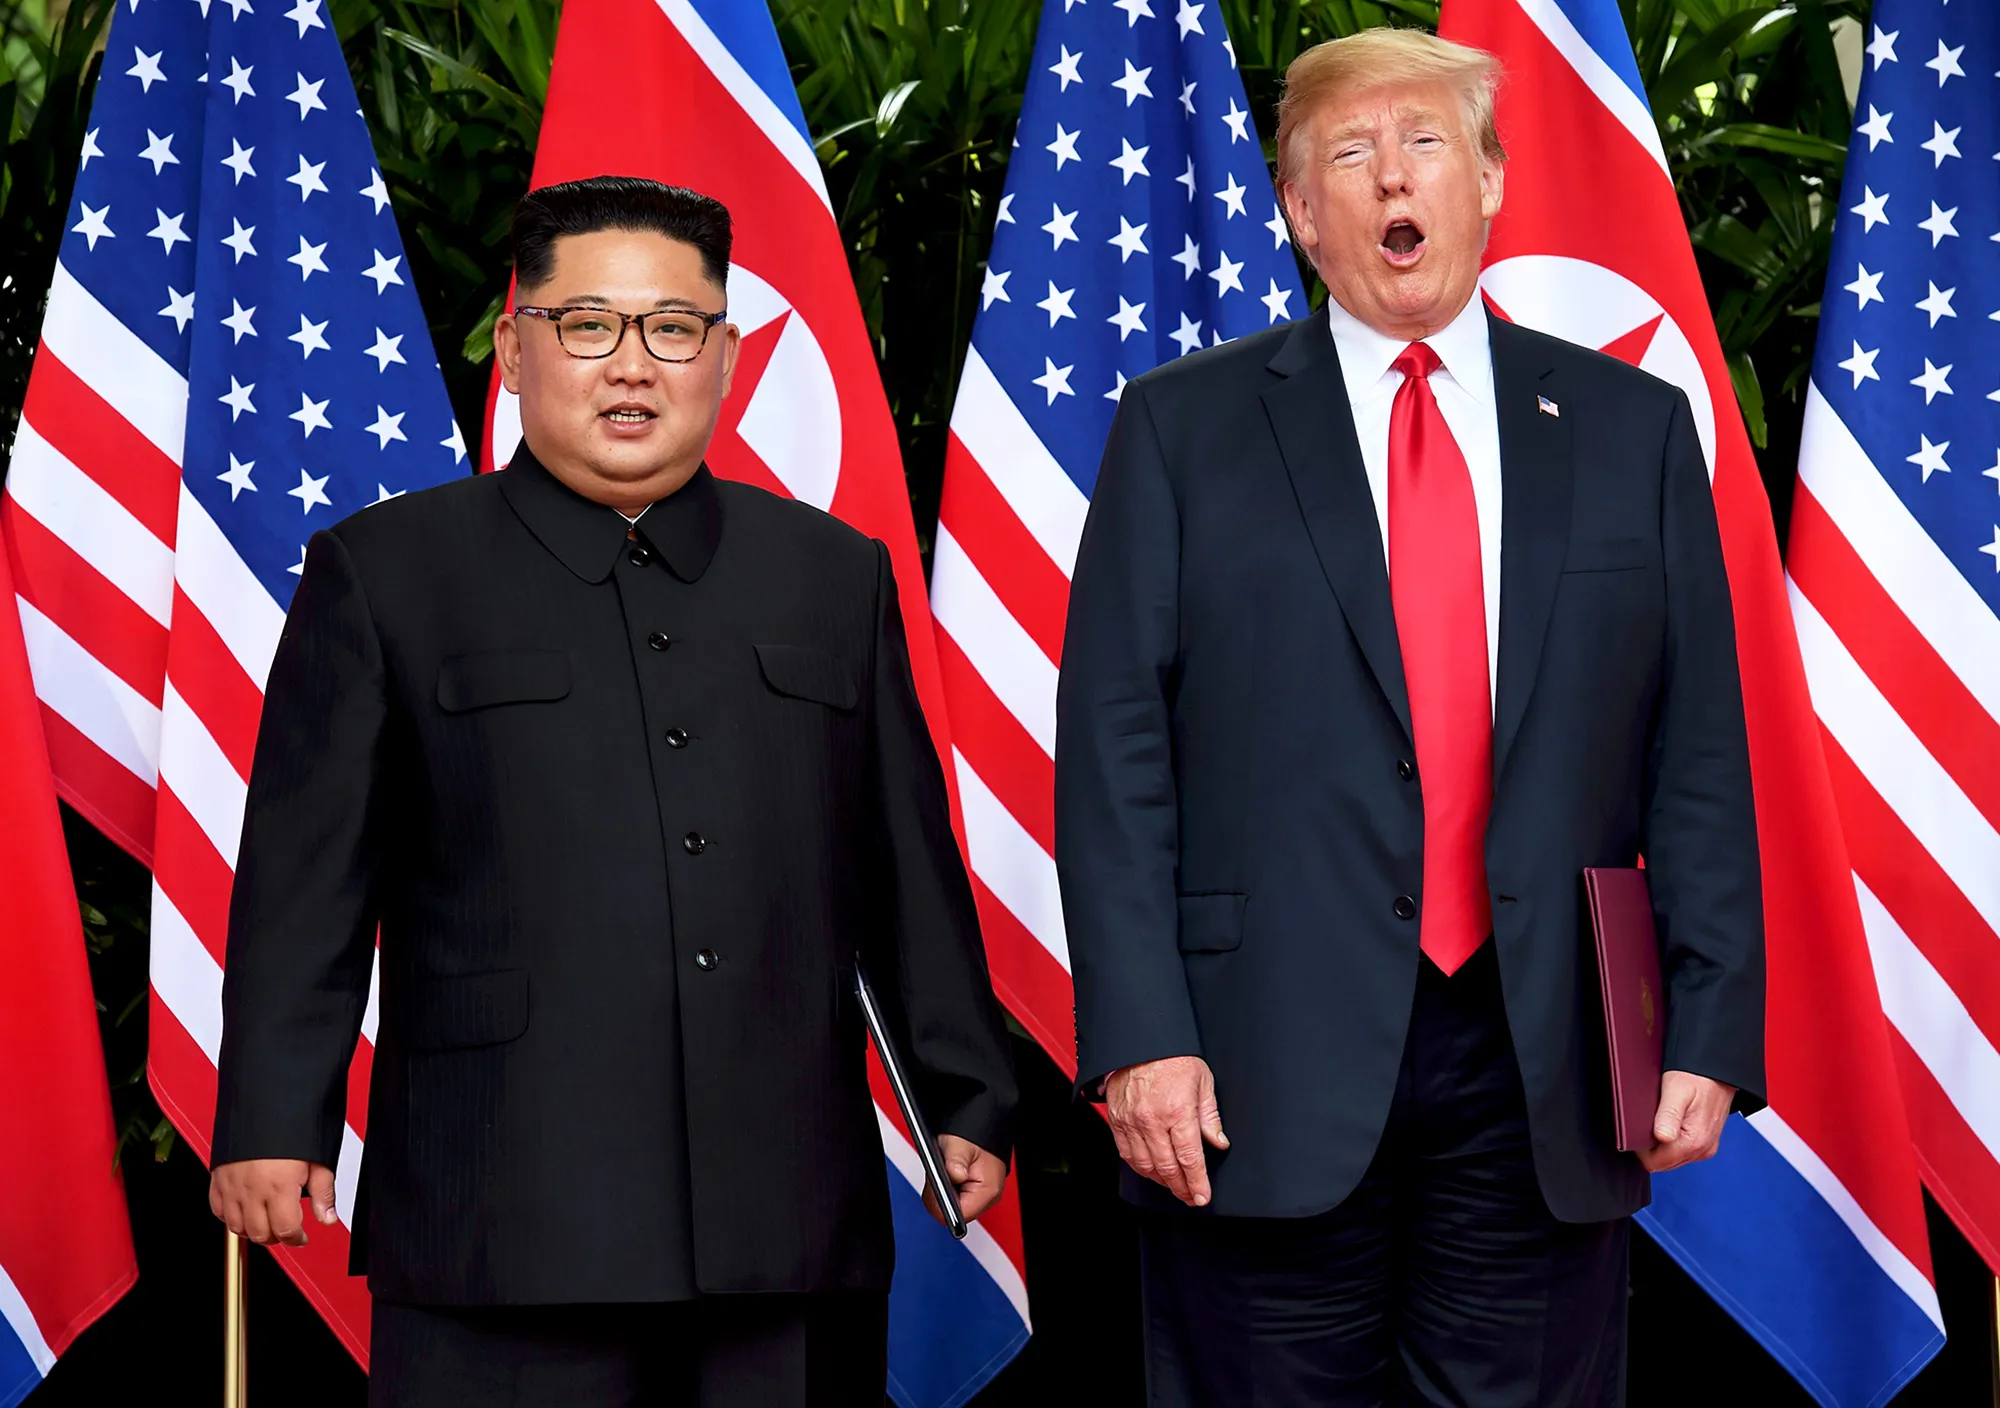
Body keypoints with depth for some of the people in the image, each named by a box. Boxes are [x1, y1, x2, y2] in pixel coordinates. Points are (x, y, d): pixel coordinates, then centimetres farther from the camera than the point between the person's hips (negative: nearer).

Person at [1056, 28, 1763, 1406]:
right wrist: (1139, 1034, -9)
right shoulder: (1184, 428, 6)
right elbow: (1114, 747, 0)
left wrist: (1709, 1033, 0)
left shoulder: (1634, 428, 10)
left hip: (1544, 1083, 2)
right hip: (1265, 1082, -1)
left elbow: (1700, 760, 7)